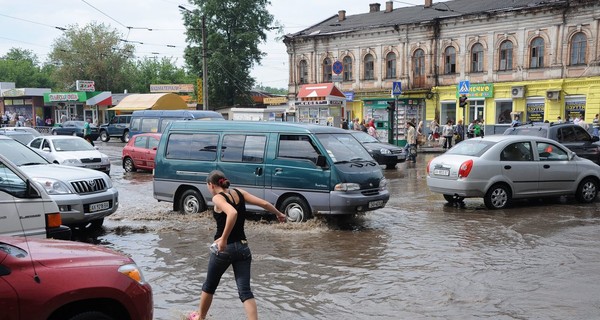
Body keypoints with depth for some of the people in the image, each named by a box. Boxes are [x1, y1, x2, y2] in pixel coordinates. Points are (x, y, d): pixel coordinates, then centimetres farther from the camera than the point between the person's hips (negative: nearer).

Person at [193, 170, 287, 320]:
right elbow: (264, 204, 3)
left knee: (209, 286, 19)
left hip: (224, 248, -5)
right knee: (245, 291, 2)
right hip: (243, 247, 5)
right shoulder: (239, 193, 5)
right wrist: (279, 214, 20)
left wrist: (223, 239, -29)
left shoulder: (217, 198, -12)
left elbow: (232, 213, -32)